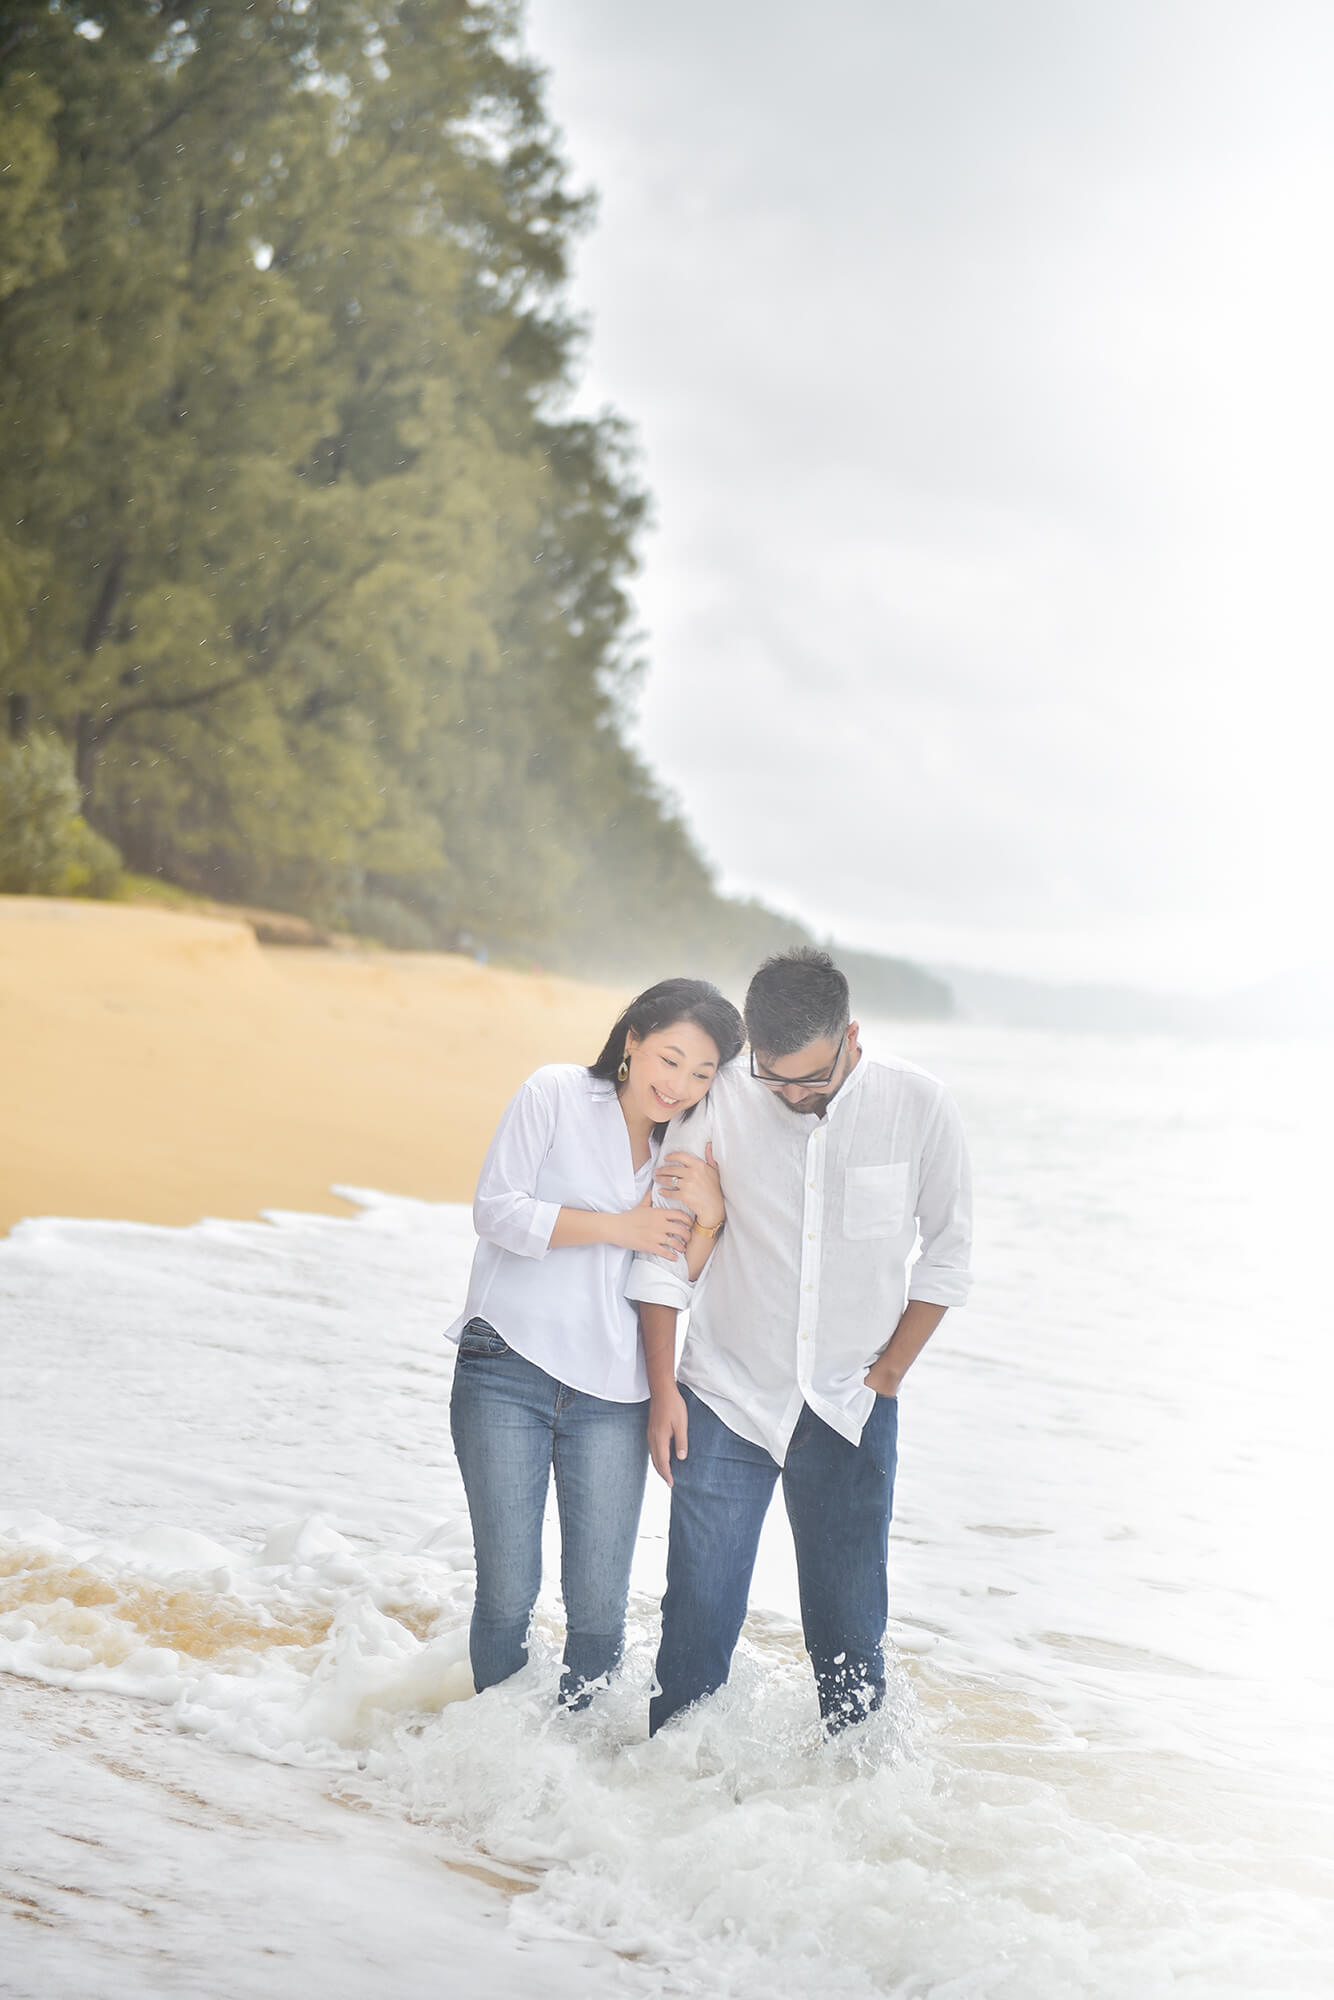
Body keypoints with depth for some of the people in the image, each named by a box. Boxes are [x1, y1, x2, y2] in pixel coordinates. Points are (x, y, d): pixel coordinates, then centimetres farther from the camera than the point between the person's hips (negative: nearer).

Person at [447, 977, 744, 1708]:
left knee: (599, 1606, 0)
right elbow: (496, 1209, -8)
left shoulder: (685, 1154, 13)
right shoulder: (558, 1094, -1)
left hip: (610, 1391, 4)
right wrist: (617, 1227, -10)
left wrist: (709, 1216, -8)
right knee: (506, 1594, -1)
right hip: (508, 1371, -4)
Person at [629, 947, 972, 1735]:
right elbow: (664, 1250, 0)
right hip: (725, 1401, 0)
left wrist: (886, 1375, -1)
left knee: (851, 1633, 3)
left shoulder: (918, 1107, -9)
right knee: (698, 1622, -1)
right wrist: (663, 1389, -3)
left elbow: (947, 1256, 3)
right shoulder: (721, 1101, -11)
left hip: (851, 1409, 0)